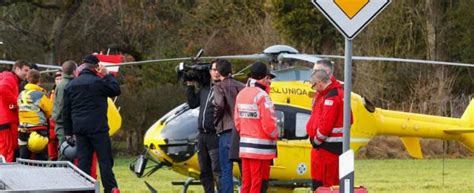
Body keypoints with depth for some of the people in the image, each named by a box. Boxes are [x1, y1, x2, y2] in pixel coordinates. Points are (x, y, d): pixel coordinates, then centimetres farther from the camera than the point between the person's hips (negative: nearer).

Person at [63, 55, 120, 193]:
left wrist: (68, 133, 17)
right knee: (105, 159, -2)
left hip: (79, 129, 5)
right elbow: (116, 90, 1)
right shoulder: (97, 82, -9)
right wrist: (107, 75, 10)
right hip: (97, 128, -5)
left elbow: (66, 111, 13)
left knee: (83, 160, 6)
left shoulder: (70, 85, 12)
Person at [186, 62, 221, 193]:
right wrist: (190, 87, 16)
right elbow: (192, 104, 21)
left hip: (215, 136, -7)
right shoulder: (204, 89, 15)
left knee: (217, 171, -14)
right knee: (204, 171, 12)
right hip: (202, 135, 7)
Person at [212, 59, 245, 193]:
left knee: (226, 170, -4)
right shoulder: (241, 86, 13)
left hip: (227, 131, -5)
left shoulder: (220, 86, -3)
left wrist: (216, 120, -4)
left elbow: (219, 104, -19)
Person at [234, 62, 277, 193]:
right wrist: (275, 135, 1)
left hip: (245, 146, 8)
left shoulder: (241, 94, 10)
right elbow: (268, 123, -18)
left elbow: (237, 120, 11)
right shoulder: (262, 96, -15)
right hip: (261, 148, -8)